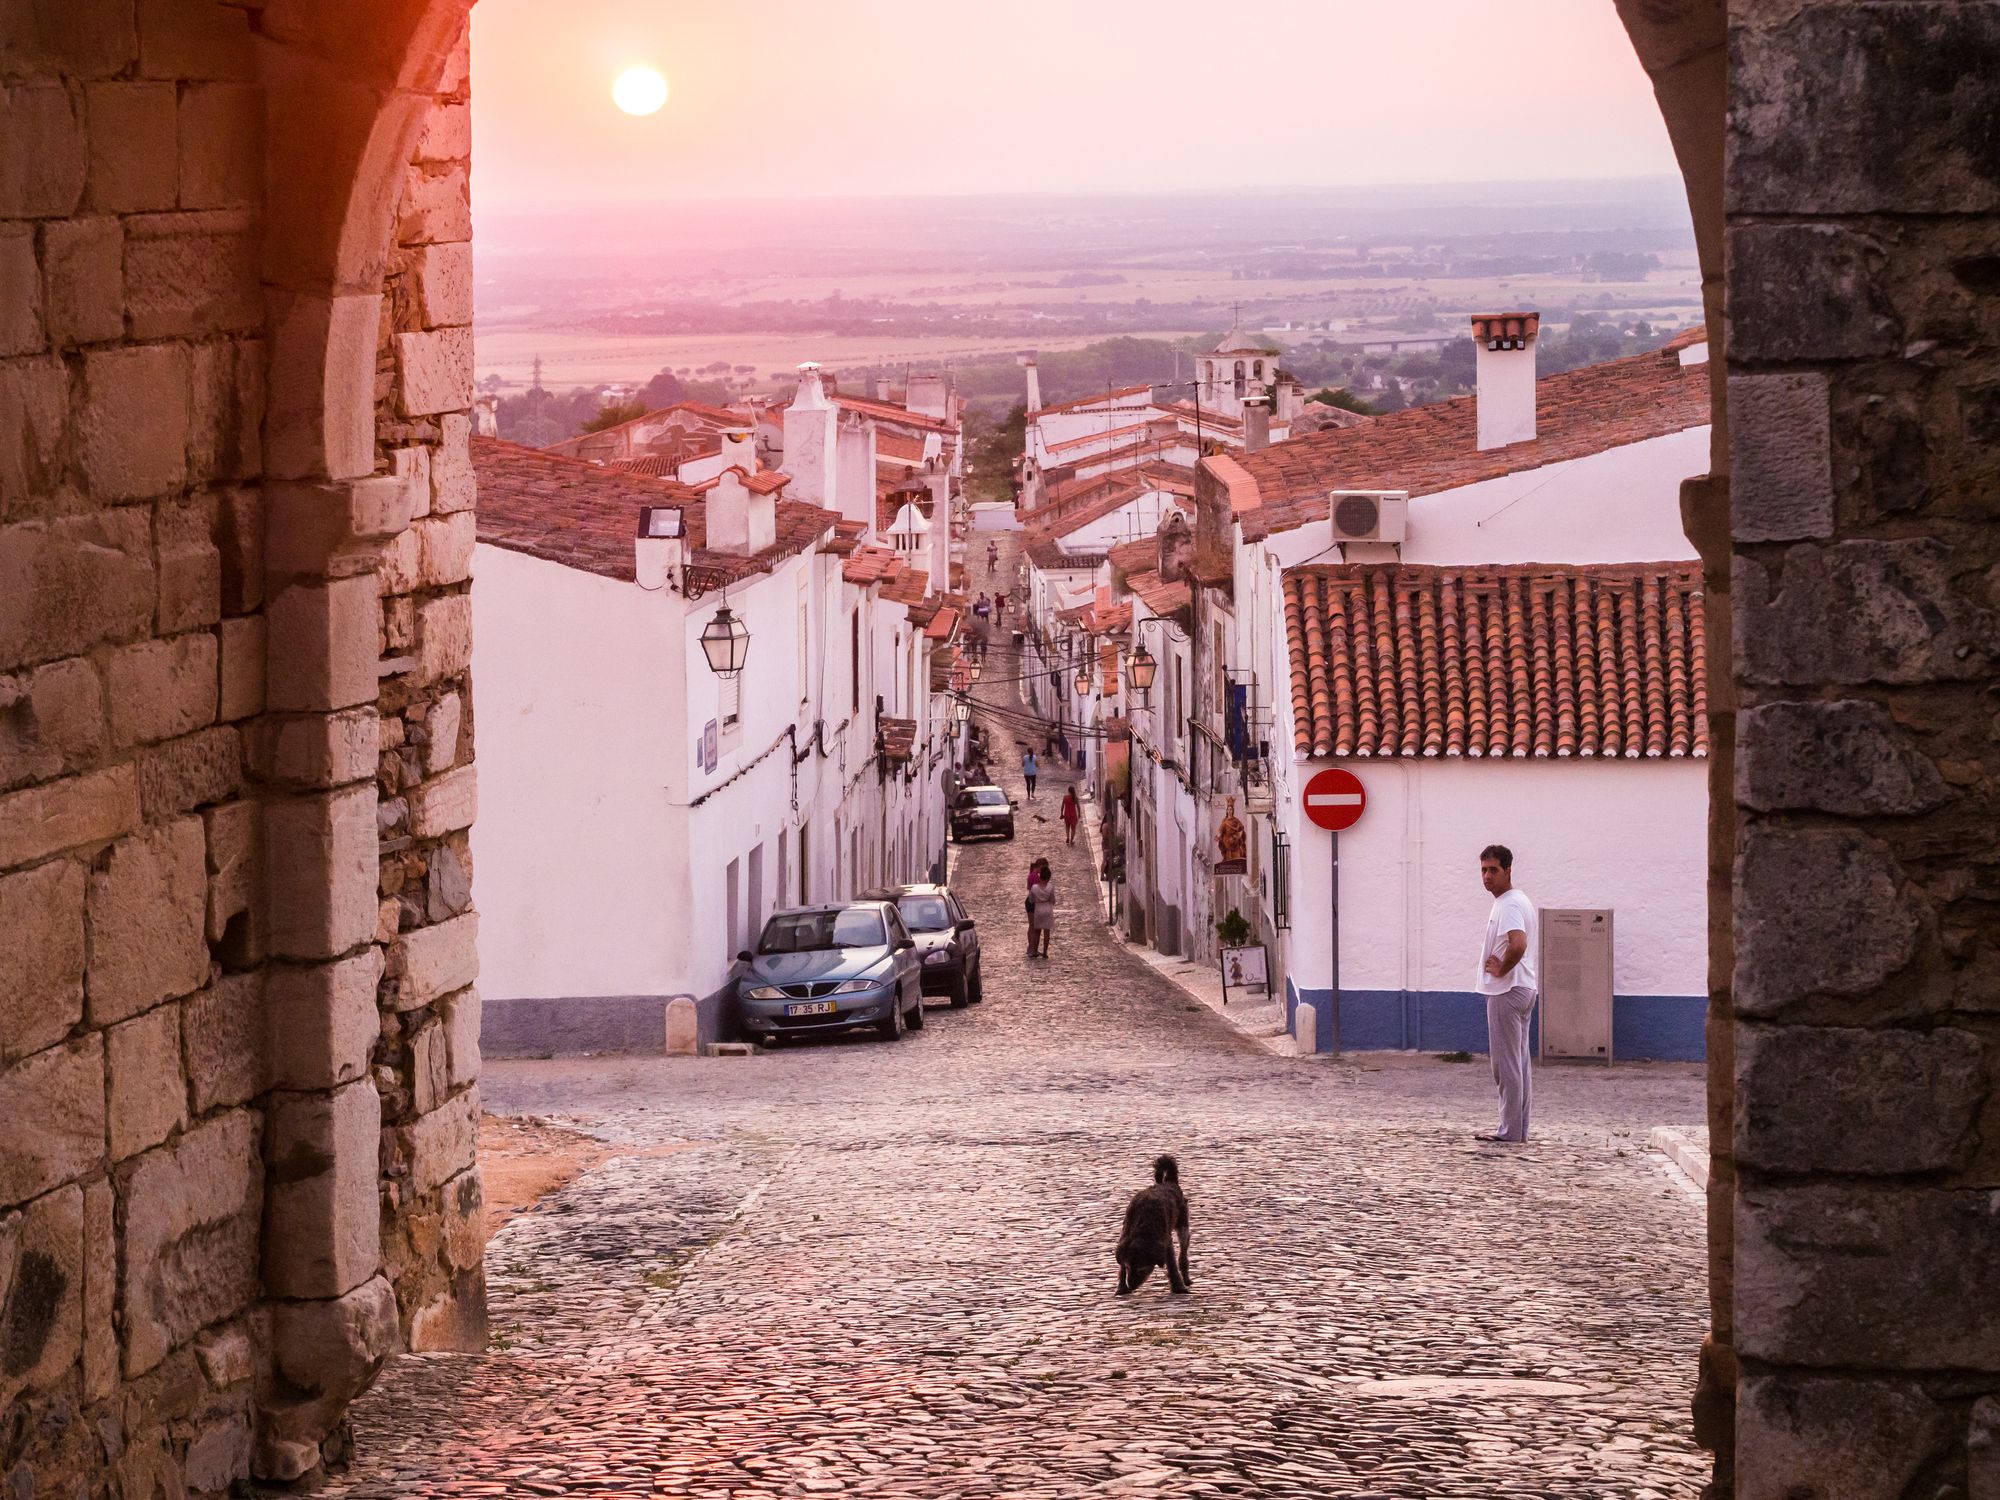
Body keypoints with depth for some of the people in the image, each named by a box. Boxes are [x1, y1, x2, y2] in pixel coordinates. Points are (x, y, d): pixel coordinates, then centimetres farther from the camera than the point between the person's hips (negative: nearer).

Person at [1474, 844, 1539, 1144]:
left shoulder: (1509, 905, -17)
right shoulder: (1520, 900, 16)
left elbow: (1518, 945, -33)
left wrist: (1501, 970, -18)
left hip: (1506, 992, -11)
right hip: (1524, 990, 11)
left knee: (1507, 1063, -7)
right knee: (1518, 1061, 12)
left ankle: (1510, 1130, -5)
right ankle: (1518, 1128, 16)